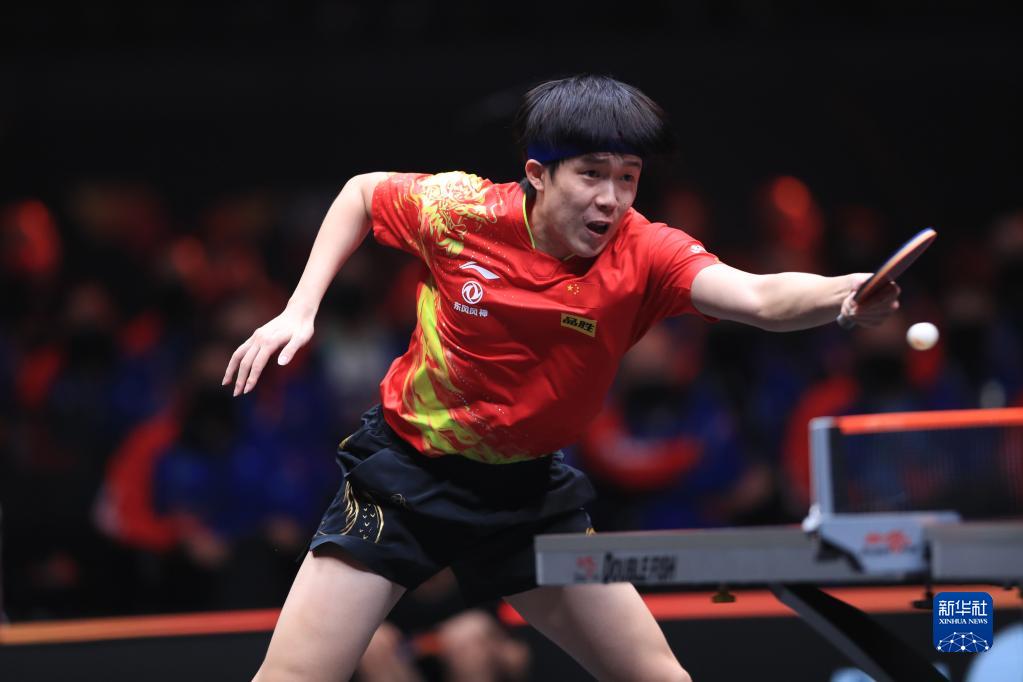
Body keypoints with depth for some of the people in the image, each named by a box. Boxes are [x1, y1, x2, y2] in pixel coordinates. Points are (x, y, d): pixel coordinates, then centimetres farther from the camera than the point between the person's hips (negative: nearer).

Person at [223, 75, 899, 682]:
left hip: (526, 488, 2)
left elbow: (759, 298, -39)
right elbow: (362, 192, 4)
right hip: (405, 470, -2)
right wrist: (299, 311, -4)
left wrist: (842, 293, -59)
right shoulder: (460, 211, -18)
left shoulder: (644, 255, -19)